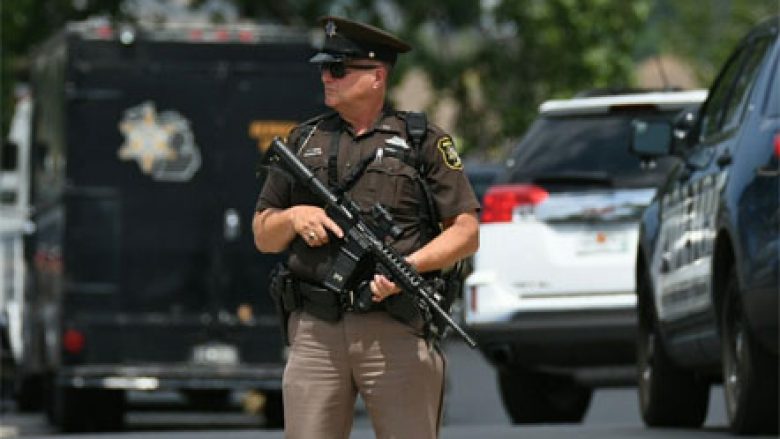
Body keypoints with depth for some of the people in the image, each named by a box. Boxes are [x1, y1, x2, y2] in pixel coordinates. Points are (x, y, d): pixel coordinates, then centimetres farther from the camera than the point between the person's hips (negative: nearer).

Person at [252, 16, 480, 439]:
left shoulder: (423, 141, 5)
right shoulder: (303, 141, 16)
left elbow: (467, 232, 2)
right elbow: (263, 237, 19)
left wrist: (409, 265, -15)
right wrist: (294, 217, -4)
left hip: (396, 334, -3)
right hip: (316, 334, 3)